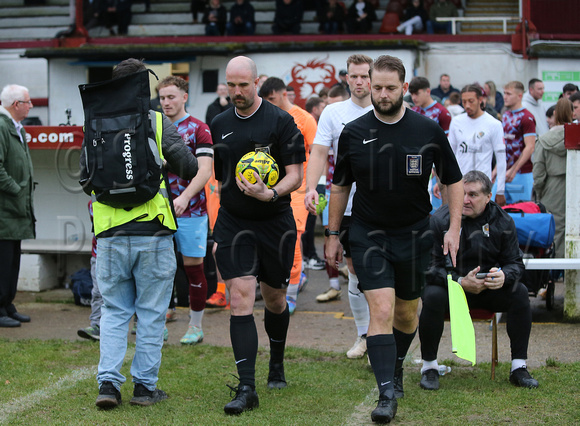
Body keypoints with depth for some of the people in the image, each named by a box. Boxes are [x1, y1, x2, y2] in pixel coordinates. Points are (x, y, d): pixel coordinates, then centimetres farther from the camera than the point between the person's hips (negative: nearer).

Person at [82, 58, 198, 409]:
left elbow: (85, 171, 11)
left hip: (109, 234, 2)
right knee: (151, 313, 8)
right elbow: (188, 166, -4)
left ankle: (109, 382, 2)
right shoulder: (158, 123, -5)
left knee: (114, 311, 13)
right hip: (152, 232, -2)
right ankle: (145, 386, 10)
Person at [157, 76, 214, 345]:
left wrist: (185, 197, -27)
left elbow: (205, 170, -13)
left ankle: (196, 327, 11)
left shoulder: (198, 129, -4)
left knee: (193, 267, 1)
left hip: (190, 210, -4)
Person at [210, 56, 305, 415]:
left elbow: (295, 176, -8)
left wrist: (270, 194, -28)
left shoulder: (281, 121, -6)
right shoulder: (219, 125, 7)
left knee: (275, 300, 13)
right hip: (233, 224, 2)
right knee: (241, 301, -11)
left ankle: (277, 364, 40)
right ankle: (247, 388, -14)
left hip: (276, 222, -2)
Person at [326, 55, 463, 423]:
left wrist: (454, 229, -3)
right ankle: (387, 395, -13)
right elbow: (340, 186, 9)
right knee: (381, 310, -14)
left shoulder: (429, 131, -5)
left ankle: (396, 367, 41)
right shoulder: (354, 133, -3)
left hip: (414, 234, 1)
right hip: (368, 234, -1)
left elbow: (454, 181, 4)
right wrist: (333, 234, 9)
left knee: (407, 313, 13)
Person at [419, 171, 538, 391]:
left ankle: (519, 367, -11)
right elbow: (430, 267, -16)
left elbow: (515, 263, -1)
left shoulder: (502, 221, -4)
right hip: (449, 286, -3)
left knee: (520, 293, -21)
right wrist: (460, 282, -31)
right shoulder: (440, 220, -13)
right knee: (433, 296, -34)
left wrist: (504, 276, -26)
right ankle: (429, 366, -16)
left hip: (489, 289, 3)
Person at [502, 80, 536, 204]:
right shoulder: (505, 116, 14)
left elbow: (529, 148, -16)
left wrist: (513, 171, -20)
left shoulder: (526, 118, -11)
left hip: (521, 174, -8)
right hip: (504, 173, 8)